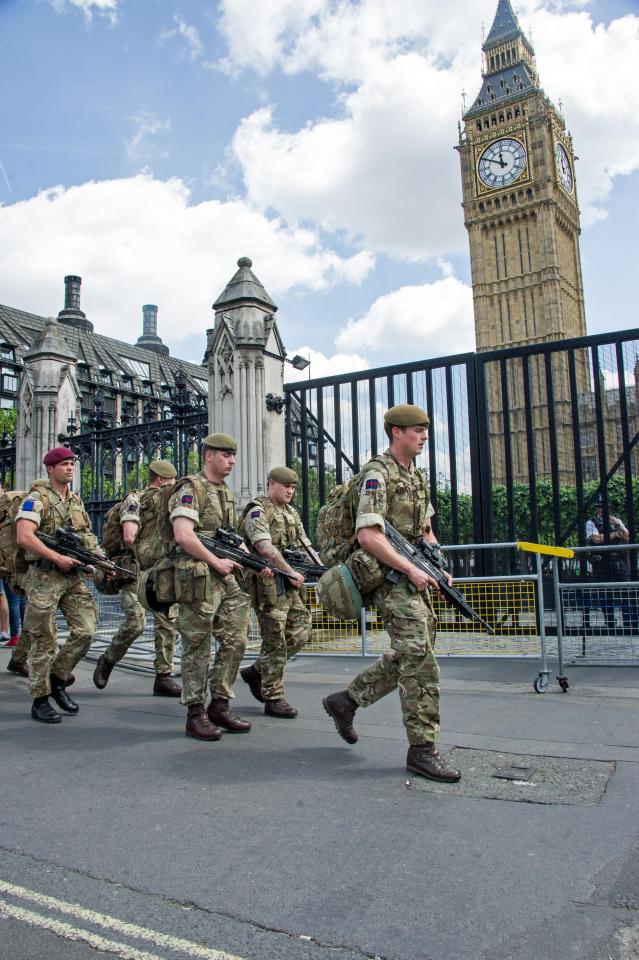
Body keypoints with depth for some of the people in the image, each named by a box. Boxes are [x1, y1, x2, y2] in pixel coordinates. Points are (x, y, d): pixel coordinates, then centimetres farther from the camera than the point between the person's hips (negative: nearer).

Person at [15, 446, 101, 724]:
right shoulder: (36, 498, -7)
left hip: (73, 576, 6)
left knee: (85, 631, -2)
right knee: (44, 642, 2)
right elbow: (24, 537, -19)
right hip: (44, 576, -6)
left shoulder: (76, 500, 15)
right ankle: (40, 700, 14)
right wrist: (58, 558, -19)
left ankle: (57, 680, 18)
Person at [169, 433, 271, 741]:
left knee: (235, 640, 6)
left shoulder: (226, 493, 19)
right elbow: (183, 535, -20)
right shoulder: (191, 488, -8)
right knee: (197, 648, 0)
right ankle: (195, 714, 10)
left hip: (225, 577, 8)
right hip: (198, 578, -8)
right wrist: (217, 562, -15)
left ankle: (220, 706, 18)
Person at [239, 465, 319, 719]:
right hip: (269, 585, -8)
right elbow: (265, 548, -22)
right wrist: (291, 572, -20)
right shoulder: (257, 511, -9)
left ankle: (256, 671, 23)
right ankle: (273, 699, 11)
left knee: (300, 633, 7)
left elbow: (306, 545, 17)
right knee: (275, 643, -2)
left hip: (291, 586, 8)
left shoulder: (292, 513, 18)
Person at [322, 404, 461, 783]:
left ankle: (347, 700, 28)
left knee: (408, 655, 14)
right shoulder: (378, 474, -13)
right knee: (420, 658, -9)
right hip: (391, 578, -9)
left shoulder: (417, 476, 16)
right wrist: (412, 569, -20)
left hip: (414, 578, 9)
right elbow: (368, 536, -22)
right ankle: (422, 749, 2)